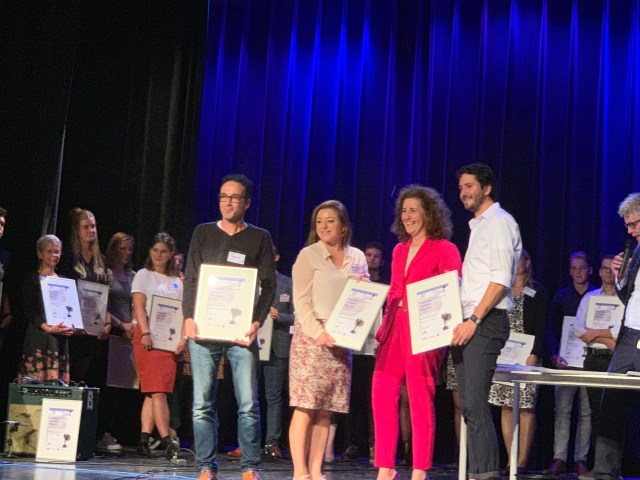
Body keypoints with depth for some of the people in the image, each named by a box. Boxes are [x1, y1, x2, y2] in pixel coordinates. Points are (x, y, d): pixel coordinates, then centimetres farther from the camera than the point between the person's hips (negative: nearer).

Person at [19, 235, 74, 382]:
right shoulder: (32, 280, 4)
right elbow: (29, 312, -4)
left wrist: (71, 326, -3)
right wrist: (48, 328, -18)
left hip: (61, 339, 4)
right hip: (39, 337, -4)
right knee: (37, 381, -11)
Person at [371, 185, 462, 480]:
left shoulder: (444, 249, -1)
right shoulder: (399, 250, 19)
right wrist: (384, 324, 14)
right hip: (395, 327, 6)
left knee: (420, 399, -4)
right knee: (382, 394, 0)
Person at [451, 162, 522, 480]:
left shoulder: (499, 222, -6)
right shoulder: (478, 226, 22)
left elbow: (501, 279, -15)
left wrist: (474, 320, -18)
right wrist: (462, 322, 14)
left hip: (485, 323, -9)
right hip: (468, 323, 9)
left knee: (475, 404, -15)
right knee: (469, 406, 7)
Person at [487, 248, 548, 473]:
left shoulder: (538, 292, 5)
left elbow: (540, 327, -3)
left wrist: (534, 354, -14)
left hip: (527, 355, -3)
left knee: (526, 407, -6)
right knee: (506, 407, 0)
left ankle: (522, 461, -4)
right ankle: (510, 461, 2)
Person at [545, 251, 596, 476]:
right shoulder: (561, 297, 11)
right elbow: (551, 329, 6)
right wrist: (554, 355, -9)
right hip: (566, 360, 0)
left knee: (587, 412, 2)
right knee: (562, 409, -4)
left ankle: (581, 459, 6)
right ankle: (559, 459, -4)